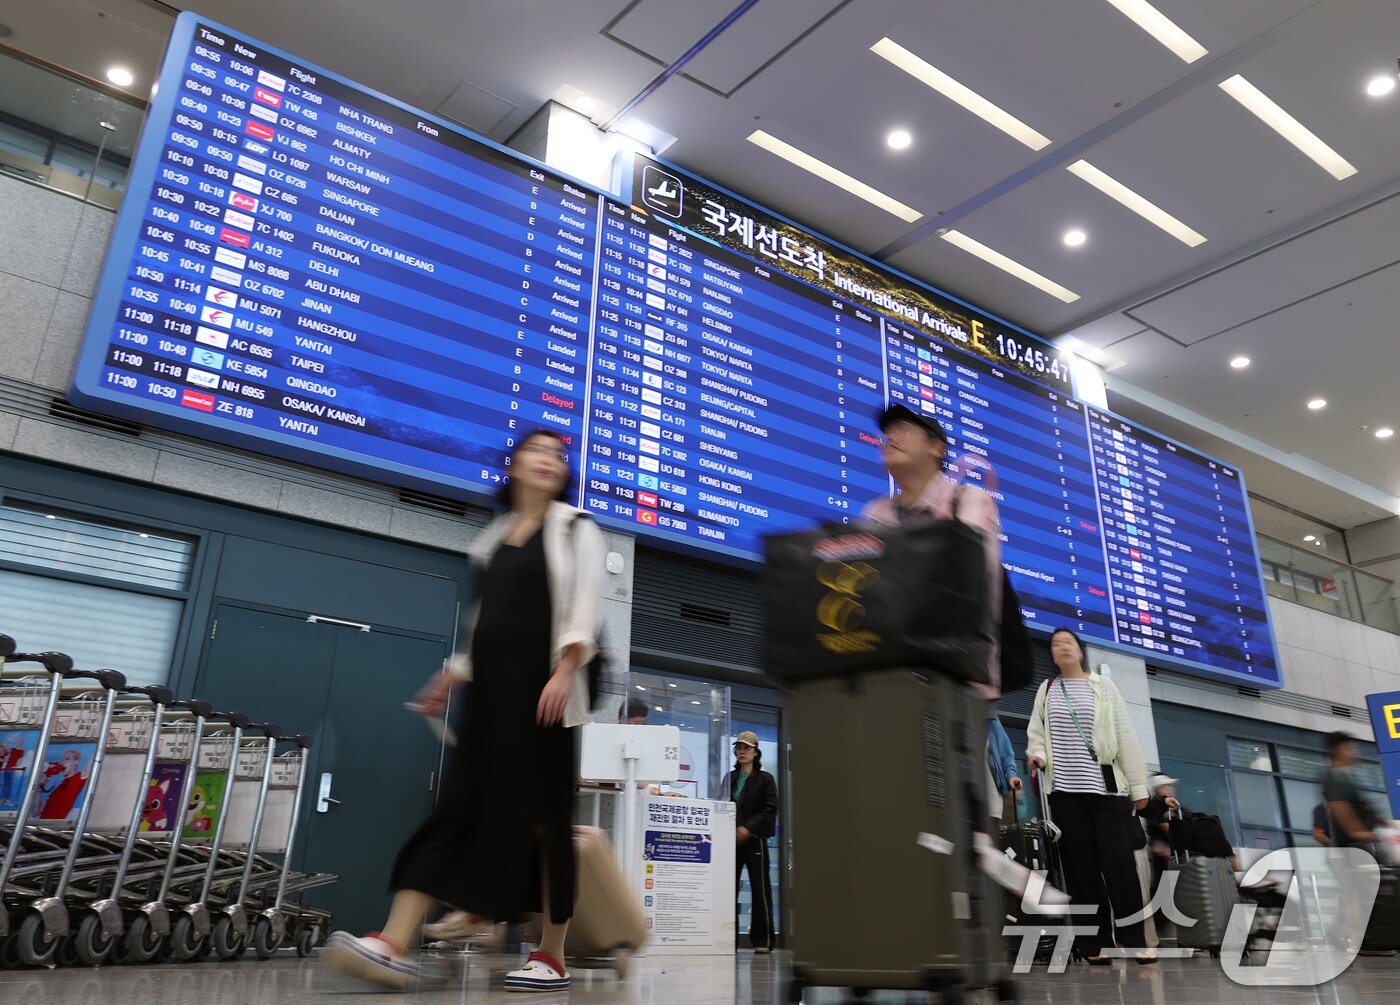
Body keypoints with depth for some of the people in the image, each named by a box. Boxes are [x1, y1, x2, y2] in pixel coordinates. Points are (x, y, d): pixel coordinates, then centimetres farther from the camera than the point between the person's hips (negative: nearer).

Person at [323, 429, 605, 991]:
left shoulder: (575, 530, 5)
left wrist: (564, 671, -21)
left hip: (542, 687, -5)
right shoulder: (494, 538, 20)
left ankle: (552, 957, 6)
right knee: (456, 810, -4)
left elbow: (583, 608, -8)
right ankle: (394, 945, -11)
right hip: (491, 689, 5)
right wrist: (451, 677, 18)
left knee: (544, 818, -3)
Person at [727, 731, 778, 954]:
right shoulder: (730, 778, 15)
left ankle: (763, 940, 3)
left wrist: (747, 829, -14)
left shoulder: (765, 779, 3)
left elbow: (770, 810, -5)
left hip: (754, 839, -4)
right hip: (731, 839, 4)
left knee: (760, 888, -2)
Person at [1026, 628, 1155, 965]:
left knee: (1118, 861, -8)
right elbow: (1036, 733, 11)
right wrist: (1037, 755, -13)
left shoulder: (1103, 687, 8)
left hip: (1107, 787, -1)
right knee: (1082, 866, 2)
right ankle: (1097, 943, 9)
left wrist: (1139, 787, 2)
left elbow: (1126, 737, 6)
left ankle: (1135, 940, 2)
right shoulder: (1046, 690, 12)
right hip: (1066, 791, 2)